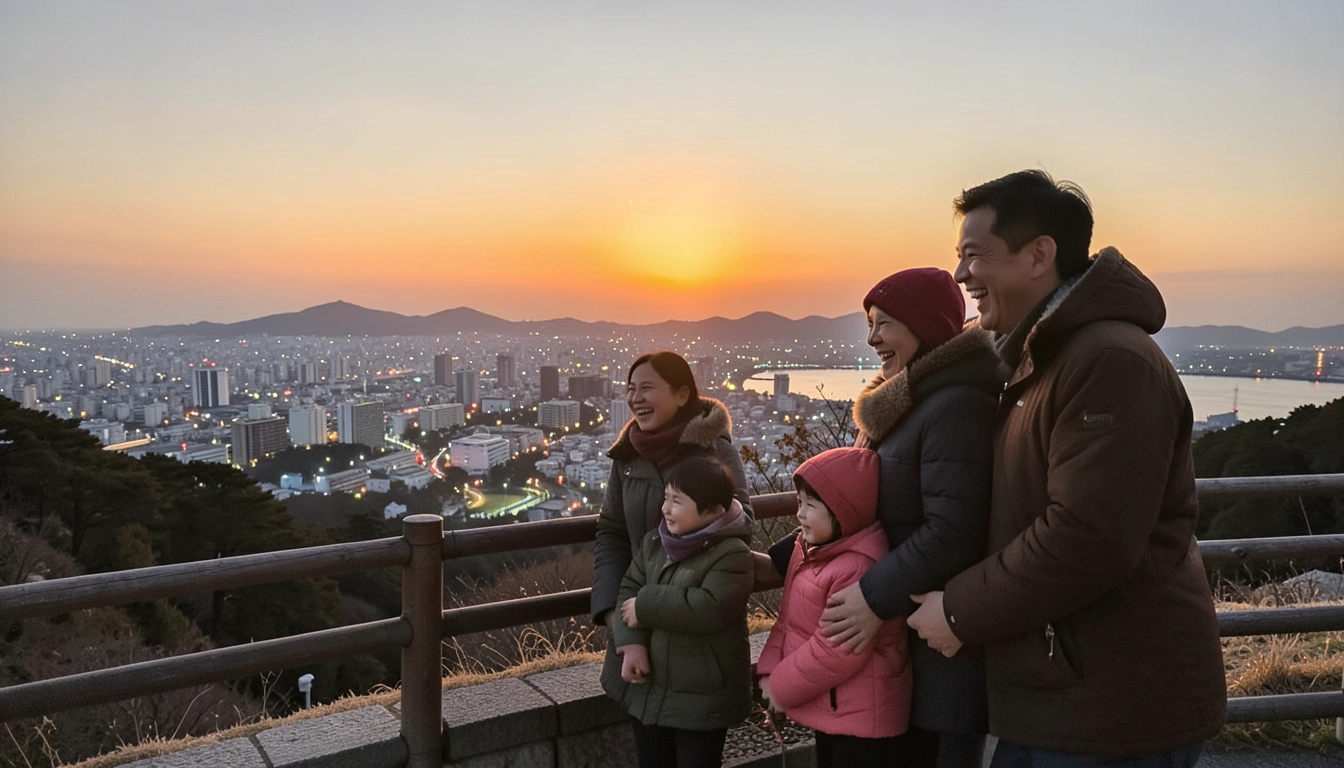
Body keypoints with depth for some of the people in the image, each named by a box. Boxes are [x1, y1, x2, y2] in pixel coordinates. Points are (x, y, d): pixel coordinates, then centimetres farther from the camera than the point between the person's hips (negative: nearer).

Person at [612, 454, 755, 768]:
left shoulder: (731, 554, -18)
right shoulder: (653, 542, 4)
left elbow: (709, 609, -30)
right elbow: (629, 590, 2)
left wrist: (647, 607, -20)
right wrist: (632, 643, -14)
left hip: (703, 699, -7)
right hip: (649, 690, 7)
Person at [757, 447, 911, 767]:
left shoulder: (858, 568, -28)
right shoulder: (809, 550, 3)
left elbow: (838, 651, -27)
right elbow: (788, 619, 10)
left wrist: (783, 688, -15)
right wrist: (771, 672, -4)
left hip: (860, 716, -9)